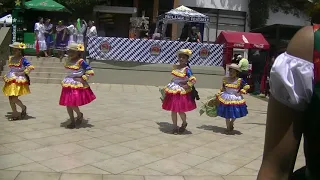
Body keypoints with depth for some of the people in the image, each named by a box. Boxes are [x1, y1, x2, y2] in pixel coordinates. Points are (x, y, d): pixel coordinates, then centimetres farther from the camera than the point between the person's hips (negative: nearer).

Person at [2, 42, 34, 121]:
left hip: (19, 80, -7)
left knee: (14, 98, -13)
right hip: (10, 80, 7)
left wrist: (22, 73, -17)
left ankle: (23, 107, 16)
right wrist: (6, 76, 16)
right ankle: (15, 114, 17)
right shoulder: (11, 58, 9)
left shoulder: (22, 59, -10)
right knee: (10, 98, 6)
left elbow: (31, 67, -18)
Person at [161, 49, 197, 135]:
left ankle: (184, 123, 29)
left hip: (182, 91, -6)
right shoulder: (175, 67, 6)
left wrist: (185, 86, -19)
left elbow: (193, 80, -21)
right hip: (173, 90, 6)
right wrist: (171, 85, 12)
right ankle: (175, 127, 23)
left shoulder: (187, 69, -13)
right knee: (173, 110, 8)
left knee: (180, 111, -1)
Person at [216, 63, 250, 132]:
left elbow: (247, 87, -4)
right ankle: (228, 127, 23)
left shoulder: (240, 81, -10)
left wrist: (240, 92, -10)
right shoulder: (225, 79, -1)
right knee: (227, 115, 6)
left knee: (235, 114, 9)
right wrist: (219, 94, 9)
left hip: (236, 99, -1)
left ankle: (231, 124, 40)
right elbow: (222, 88, 13)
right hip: (226, 99, 1)